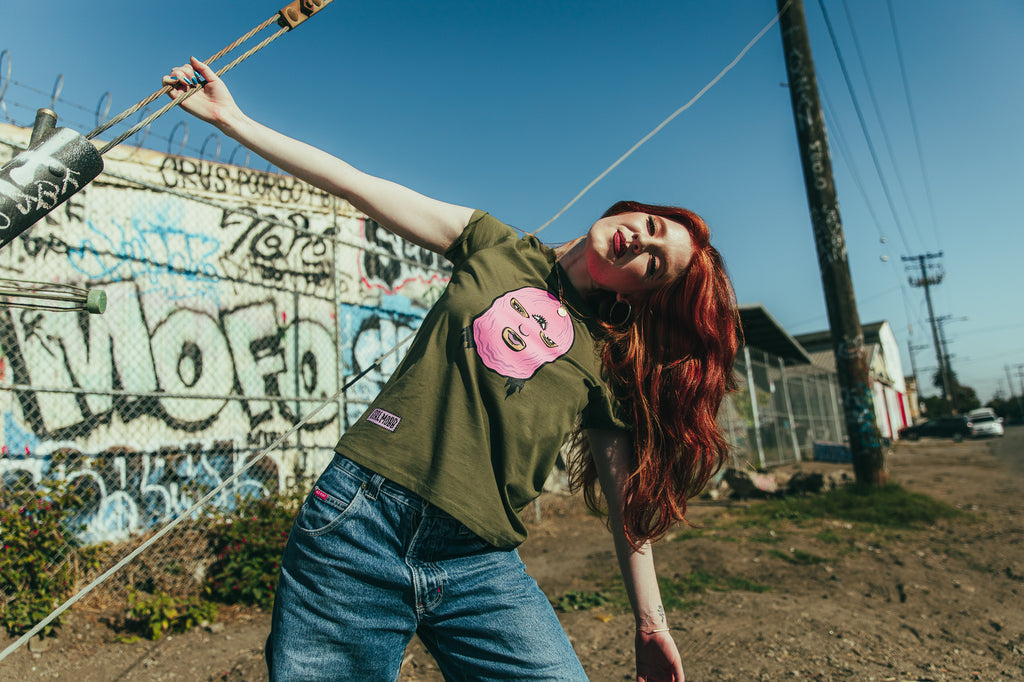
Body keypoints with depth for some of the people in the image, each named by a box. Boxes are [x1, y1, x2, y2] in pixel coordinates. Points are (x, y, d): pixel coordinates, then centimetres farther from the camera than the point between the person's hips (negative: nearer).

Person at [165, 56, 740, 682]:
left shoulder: (609, 363, 8)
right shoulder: (495, 247, 8)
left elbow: (628, 498, 10)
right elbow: (357, 185, 6)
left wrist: (652, 627, 12)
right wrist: (231, 117, 7)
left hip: (481, 571, 1)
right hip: (359, 519, 0)